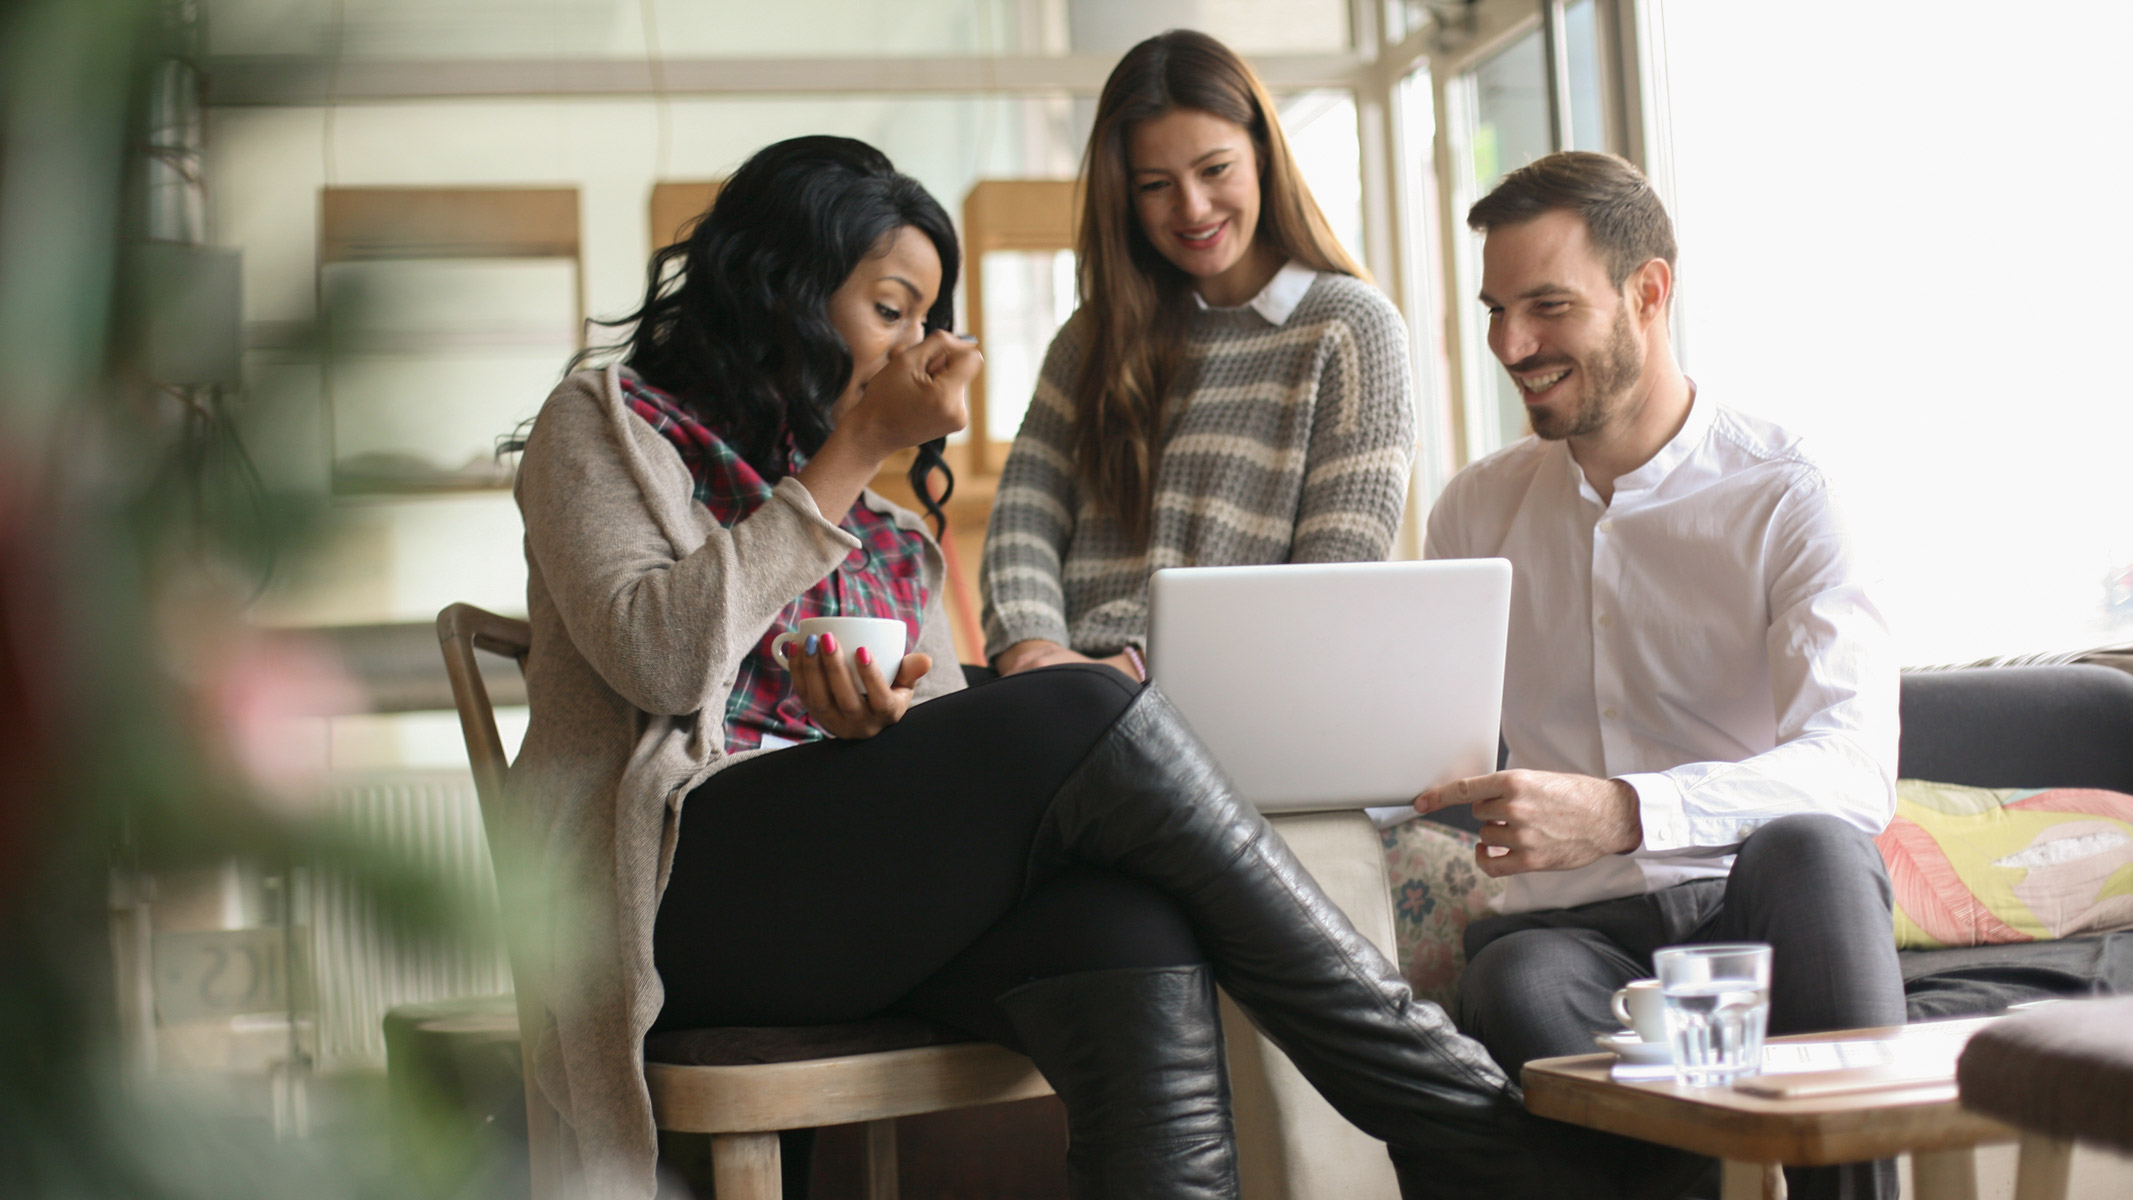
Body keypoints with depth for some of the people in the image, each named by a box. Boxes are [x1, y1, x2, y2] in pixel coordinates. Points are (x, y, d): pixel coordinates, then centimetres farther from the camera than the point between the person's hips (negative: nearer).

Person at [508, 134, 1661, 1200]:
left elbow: (952, 727, 18)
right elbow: (656, 655, -8)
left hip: (871, 895, 6)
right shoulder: (608, 423, 12)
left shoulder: (887, 526, 29)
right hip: (691, 880, -5)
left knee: (1134, 942, -30)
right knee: (1084, 715, -27)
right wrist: (850, 456, -4)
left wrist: (894, 713, -7)